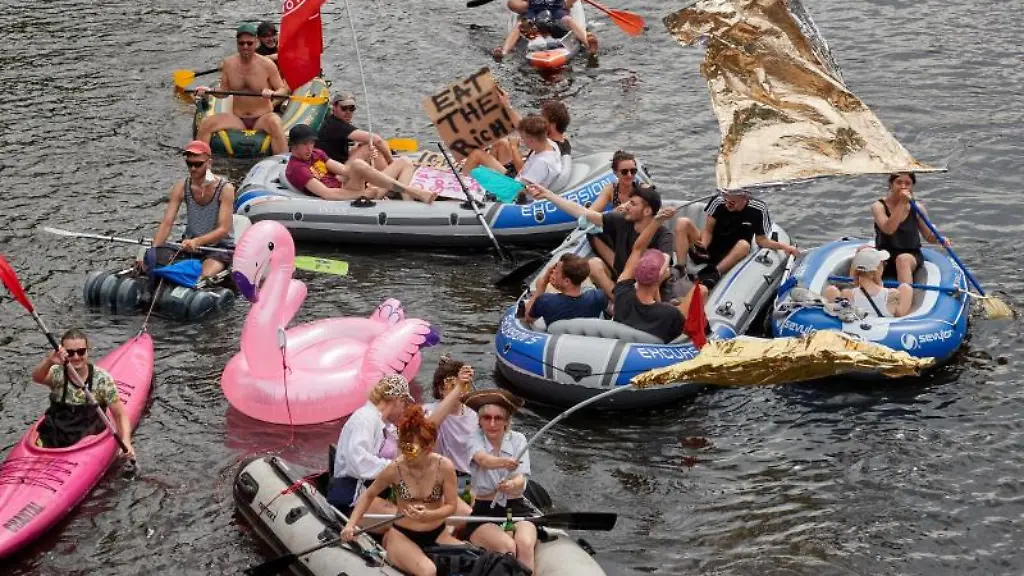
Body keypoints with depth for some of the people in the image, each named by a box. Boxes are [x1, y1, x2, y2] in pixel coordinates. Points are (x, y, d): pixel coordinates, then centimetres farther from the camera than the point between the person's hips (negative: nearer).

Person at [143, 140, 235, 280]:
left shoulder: (225, 188, -14)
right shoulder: (182, 187, -2)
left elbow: (224, 229, -19)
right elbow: (167, 223, -9)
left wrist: (197, 241, -35)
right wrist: (153, 250, -26)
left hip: (220, 246, -5)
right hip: (190, 244, 5)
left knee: (207, 276, -36)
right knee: (150, 261, -15)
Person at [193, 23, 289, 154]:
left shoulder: (267, 65, -7)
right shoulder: (228, 64, 2)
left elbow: (283, 89, -1)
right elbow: (224, 91, 12)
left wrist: (273, 93, -24)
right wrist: (209, 91, -8)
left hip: (262, 118, -3)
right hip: (237, 119, 3)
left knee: (275, 123, -37)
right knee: (205, 124, -18)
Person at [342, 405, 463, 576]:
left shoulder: (444, 467, -12)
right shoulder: (395, 469, -13)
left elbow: (451, 506, -5)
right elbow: (368, 495, 4)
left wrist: (428, 516, -24)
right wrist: (351, 524, -7)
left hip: (437, 535, 3)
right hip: (403, 536, -3)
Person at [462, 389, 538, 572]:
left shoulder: (518, 439, 1)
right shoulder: (474, 439, -3)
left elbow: (521, 483, -12)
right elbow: (484, 460, -28)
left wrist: (512, 485, -38)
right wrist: (503, 463, -52)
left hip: (516, 509, 2)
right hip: (482, 511, -1)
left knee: (525, 544, -30)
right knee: (506, 546, -31)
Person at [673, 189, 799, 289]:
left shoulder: (758, 209, -11)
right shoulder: (718, 202, -11)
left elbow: (761, 240, -2)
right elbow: (708, 231, -4)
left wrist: (782, 246, -18)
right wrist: (703, 246, -24)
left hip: (731, 257, -2)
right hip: (708, 251, 2)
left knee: (744, 245, -34)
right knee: (683, 223, -20)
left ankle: (714, 274, -50)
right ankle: (679, 273, -34)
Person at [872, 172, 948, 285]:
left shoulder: (917, 209, 3)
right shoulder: (879, 206, -4)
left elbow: (929, 236, 9)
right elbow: (888, 230, -21)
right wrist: (902, 204, -22)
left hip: (912, 256, 1)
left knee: (903, 259, -35)